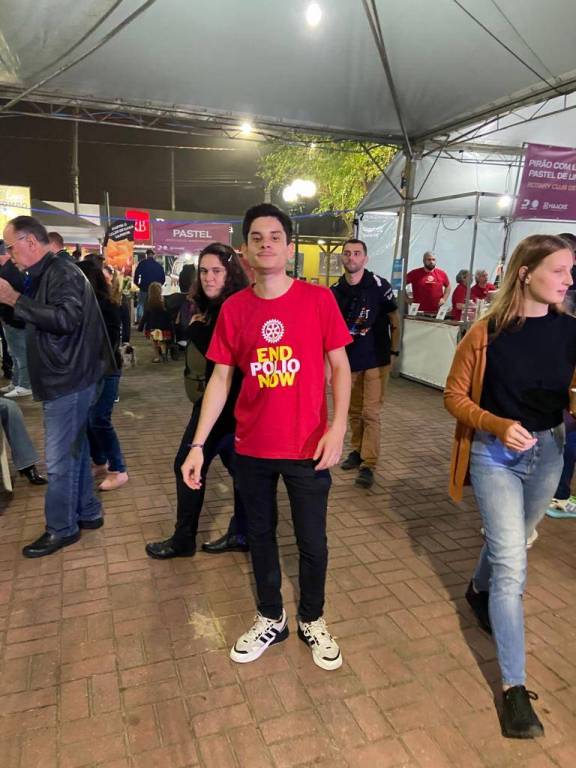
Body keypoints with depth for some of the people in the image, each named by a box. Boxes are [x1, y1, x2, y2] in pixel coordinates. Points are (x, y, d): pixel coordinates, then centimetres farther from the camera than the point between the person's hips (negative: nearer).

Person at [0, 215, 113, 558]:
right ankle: (87, 512, 30)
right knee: (74, 450, 17)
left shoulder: (63, 273, -15)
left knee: (59, 459, -2)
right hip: (66, 378, 10)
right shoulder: (43, 275, 16)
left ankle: (62, 529, 12)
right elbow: (28, 321, 24)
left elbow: (66, 318, -29)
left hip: (68, 380, -10)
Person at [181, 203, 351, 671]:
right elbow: (221, 379, 1)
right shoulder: (234, 308, 0)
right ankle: (271, 619, 41)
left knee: (312, 542, 12)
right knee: (260, 536, 17)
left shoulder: (318, 300, -7)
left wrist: (338, 427, -14)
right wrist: (198, 444, -3)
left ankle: (313, 620, 38)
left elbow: (340, 367, -3)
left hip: (307, 447, -2)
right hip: (252, 449, 3)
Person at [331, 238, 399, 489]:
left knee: (370, 413, -3)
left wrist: (394, 351, -3)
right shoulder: (335, 291, 0)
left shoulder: (379, 285, -11)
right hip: (349, 361, 4)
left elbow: (394, 320, -1)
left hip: (376, 360, -4)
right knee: (354, 411, 16)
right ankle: (357, 451, 33)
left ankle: (368, 465, 3)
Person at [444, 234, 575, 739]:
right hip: (494, 455, -4)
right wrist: (498, 425, -24)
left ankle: (479, 591, 55)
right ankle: (514, 685, 7)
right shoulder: (488, 333, -14)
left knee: (512, 544, 23)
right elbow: (455, 397, -9)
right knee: (512, 564, -5)